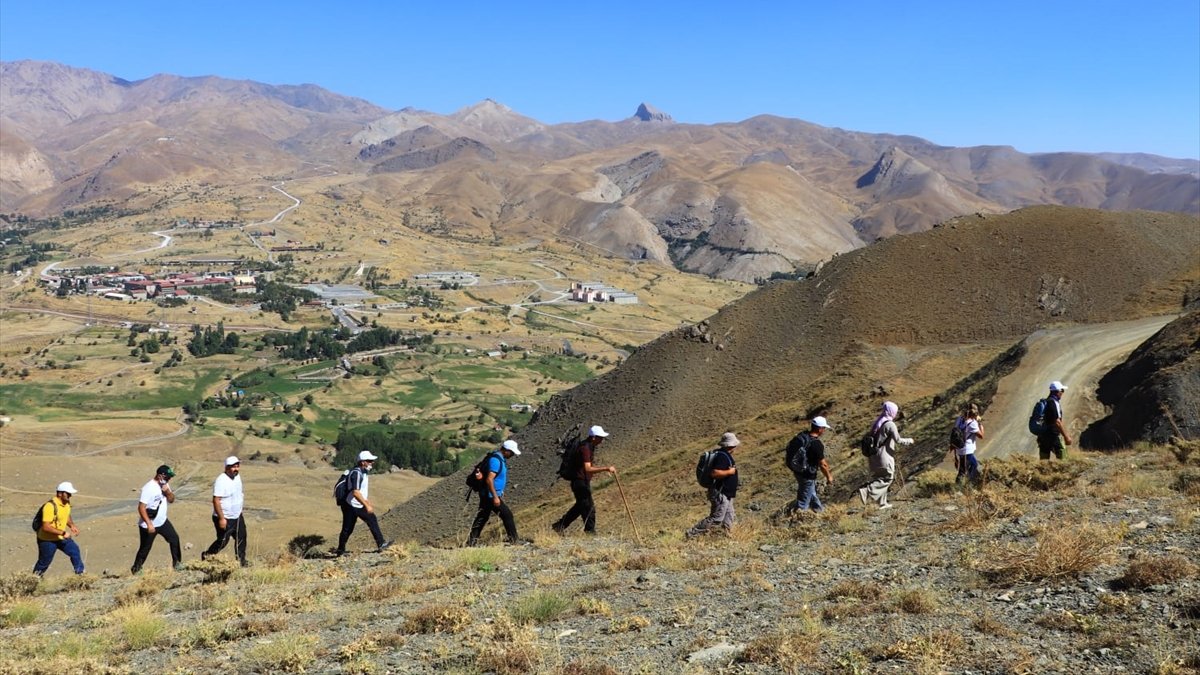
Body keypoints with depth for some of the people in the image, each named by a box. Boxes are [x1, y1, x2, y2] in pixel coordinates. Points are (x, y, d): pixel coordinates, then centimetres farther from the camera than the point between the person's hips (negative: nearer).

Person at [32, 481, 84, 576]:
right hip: (47, 540, -7)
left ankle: (80, 573, 14)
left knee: (75, 551, 2)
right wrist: (63, 533, -32)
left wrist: (72, 525, 0)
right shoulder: (50, 506, -30)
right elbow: (46, 527, -33)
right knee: (44, 563, 8)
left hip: (61, 538, 7)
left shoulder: (67, 503, -2)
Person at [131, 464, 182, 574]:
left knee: (174, 539, 8)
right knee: (145, 548, 3)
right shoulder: (149, 488, -25)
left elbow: (171, 500, 6)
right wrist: (149, 524, -31)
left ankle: (176, 563, 21)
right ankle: (136, 569, 20)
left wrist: (167, 491, -16)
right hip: (148, 525, -7)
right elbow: (141, 508, -27)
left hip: (162, 522, 7)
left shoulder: (165, 485, 0)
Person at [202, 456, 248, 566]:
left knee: (241, 538, 15)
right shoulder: (221, 481, -26)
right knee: (222, 541, 5)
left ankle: (241, 560, 30)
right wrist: (221, 518, -27)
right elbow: (216, 500, -27)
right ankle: (206, 555, 28)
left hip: (237, 516, 8)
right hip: (225, 518, -8)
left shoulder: (237, 476, 1)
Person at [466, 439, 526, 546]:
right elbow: (489, 479, -26)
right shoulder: (495, 460, -20)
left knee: (482, 518, 12)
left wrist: (499, 494, 24)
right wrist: (495, 497, -26)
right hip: (491, 495, -10)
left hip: (486, 495, 10)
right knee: (507, 515, -4)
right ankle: (514, 540, 3)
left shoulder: (500, 459, 12)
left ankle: (472, 541, 15)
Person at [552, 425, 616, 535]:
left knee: (580, 507, 19)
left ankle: (559, 526, 25)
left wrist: (602, 469, 12)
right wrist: (606, 468, -30)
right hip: (580, 482, -10)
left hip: (584, 482, 10)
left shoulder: (589, 447, 12)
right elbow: (587, 469, -28)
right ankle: (590, 532, 7)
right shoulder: (585, 448, -20)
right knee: (589, 508, -3)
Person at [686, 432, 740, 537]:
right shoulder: (722, 456, -21)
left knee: (728, 521, 15)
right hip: (720, 494, -11)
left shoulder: (725, 455, 11)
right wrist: (729, 472, -22)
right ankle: (692, 534, -6)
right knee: (716, 519, -9)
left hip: (726, 494, 11)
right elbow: (715, 473, -31)